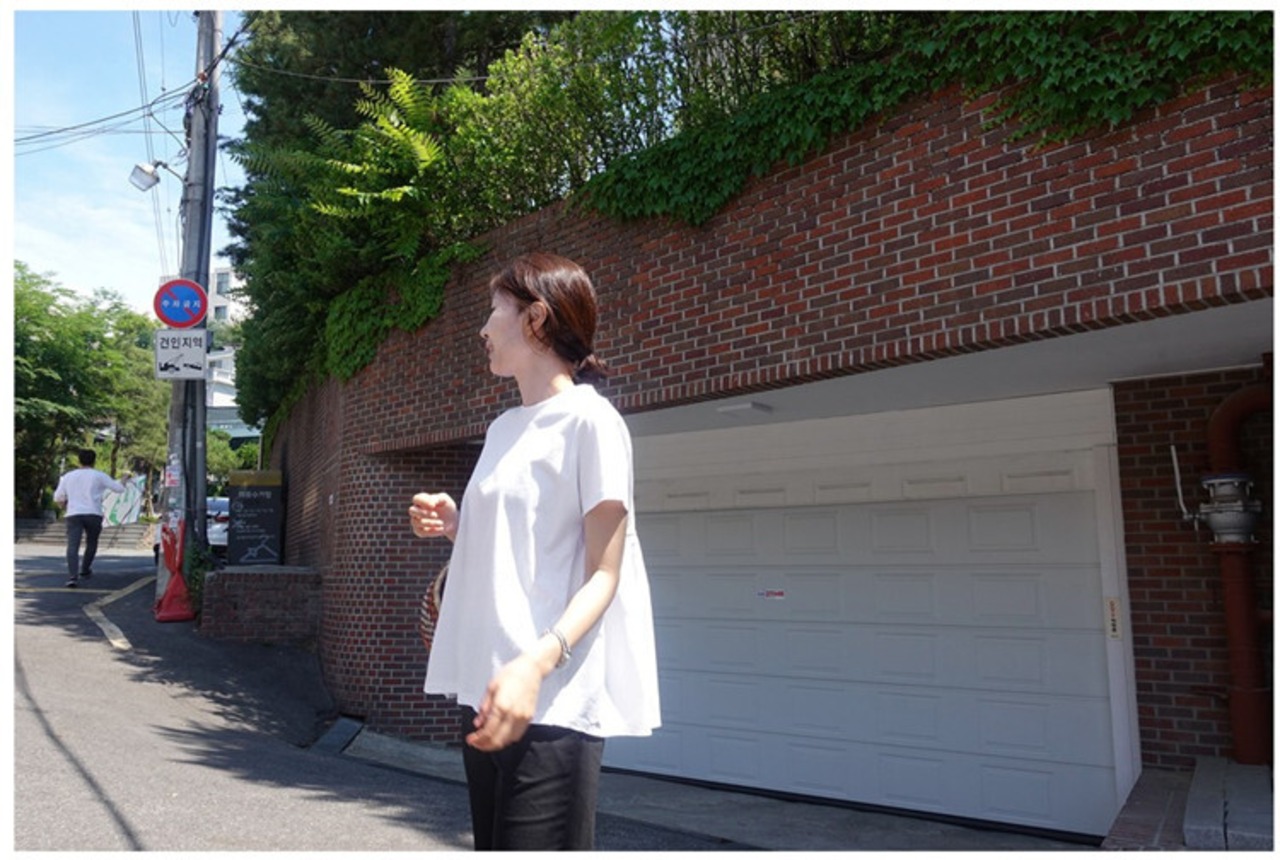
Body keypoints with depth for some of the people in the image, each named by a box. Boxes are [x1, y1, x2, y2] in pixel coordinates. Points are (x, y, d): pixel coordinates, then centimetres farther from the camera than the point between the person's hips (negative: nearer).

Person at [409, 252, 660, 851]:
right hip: (487, 688, 8)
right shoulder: (502, 428, 15)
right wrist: (454, 525, 4)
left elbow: (603, 576, -12)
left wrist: (538, 663, -26)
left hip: (553, 700, -8)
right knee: (494, 845, 16)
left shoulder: (590, 420, -8)